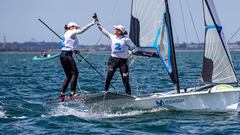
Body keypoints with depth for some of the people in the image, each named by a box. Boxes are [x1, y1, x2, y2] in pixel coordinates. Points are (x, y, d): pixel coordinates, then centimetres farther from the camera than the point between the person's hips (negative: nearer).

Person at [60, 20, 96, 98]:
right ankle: (72, 93, -13)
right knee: (75, 73, -8)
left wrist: (75, 51, 11)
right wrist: (92, 23, -16)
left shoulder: (67, 34, 23)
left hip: (62, 54, 9)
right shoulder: (71, 32, -3)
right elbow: (81, 30, -17)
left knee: (68, 75, 11)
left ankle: (62, 94, 8)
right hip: (67, 55, -9)